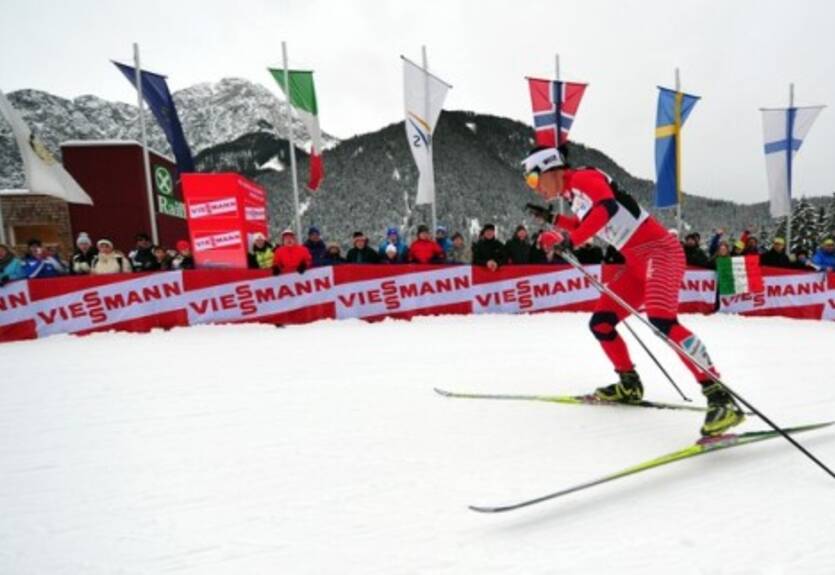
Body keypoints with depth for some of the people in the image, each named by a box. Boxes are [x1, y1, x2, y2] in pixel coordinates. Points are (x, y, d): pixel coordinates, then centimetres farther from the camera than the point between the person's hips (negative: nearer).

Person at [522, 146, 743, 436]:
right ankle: (629, 384, 25)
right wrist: (555, 221, 34)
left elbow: (606, 208, -31)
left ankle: (719, 396, -29)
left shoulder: (582, 178, -10)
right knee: (600, 323, 9)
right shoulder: (573, 193, 16)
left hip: (659, 250, -9)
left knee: (661, 320, -30)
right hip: (638, 262, 9)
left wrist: (570, 239, -39)